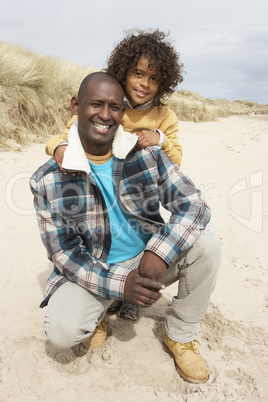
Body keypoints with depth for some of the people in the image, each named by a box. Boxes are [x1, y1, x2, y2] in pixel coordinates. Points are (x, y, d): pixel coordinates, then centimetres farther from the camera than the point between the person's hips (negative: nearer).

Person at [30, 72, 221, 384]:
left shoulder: (148, 154, -9)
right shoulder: (48, 181, -13)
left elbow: (194, 205, -12)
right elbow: (64, 253, -11)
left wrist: (159, 251, -30)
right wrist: (120, 284, -25)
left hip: (150, 262, 3)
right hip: (92, 273, -2)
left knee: (208, 245, -21)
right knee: (61, 331, -28)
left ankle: (180, 335, 3)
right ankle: (96, 313, 12)